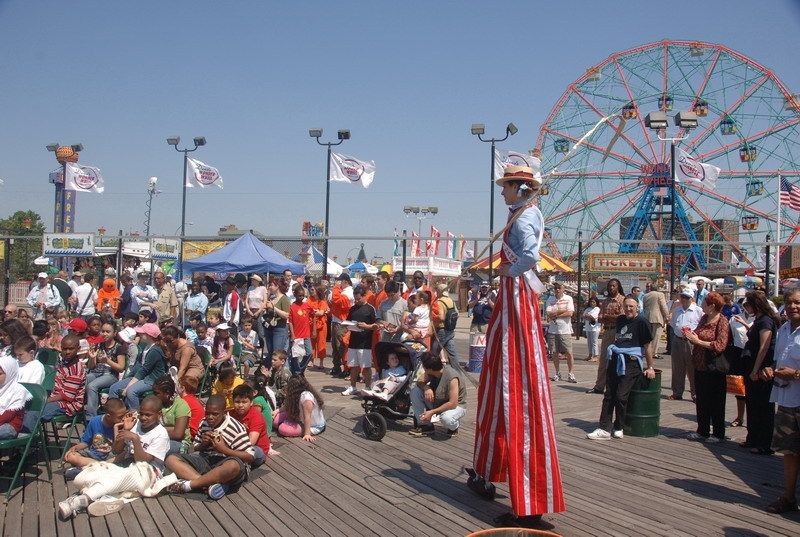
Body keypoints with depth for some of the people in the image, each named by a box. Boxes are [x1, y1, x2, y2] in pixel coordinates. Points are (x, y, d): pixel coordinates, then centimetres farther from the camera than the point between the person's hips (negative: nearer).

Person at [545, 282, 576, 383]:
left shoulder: (568, 298, 3)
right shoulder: (550, 299, 8)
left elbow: (570, 313, -10)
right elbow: (549, 314, -4)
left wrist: (556, 314, -10)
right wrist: (563, 311, -10)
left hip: (565, 330, -2)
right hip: (553, 330, 2)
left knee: (568, 353, -4)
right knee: (554, 353, 6)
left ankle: (570, 374, 7)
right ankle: (557, 373, 18)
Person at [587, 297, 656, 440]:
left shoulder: (641, 323, -3)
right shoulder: (620, 320, 17)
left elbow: (647, 346, -3)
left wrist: (650, 368, -3)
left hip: (631, 363, -6)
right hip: (615, 360, 6)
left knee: (621, 396, -8)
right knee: (609, 395, 2)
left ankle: (618, 428, 9)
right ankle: (605, 429, 3)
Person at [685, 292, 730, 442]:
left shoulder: (722, 321, -14)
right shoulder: (704, 318, 8)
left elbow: (720, 345, -24)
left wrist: (697, 341, -20)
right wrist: (690, 335, 1)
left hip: (714, 369, -7)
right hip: (700, 366, 7)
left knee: (716, 402, 5)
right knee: (701, 400, 14)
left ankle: (718, 434, 17)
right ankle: (702, 431, 25)